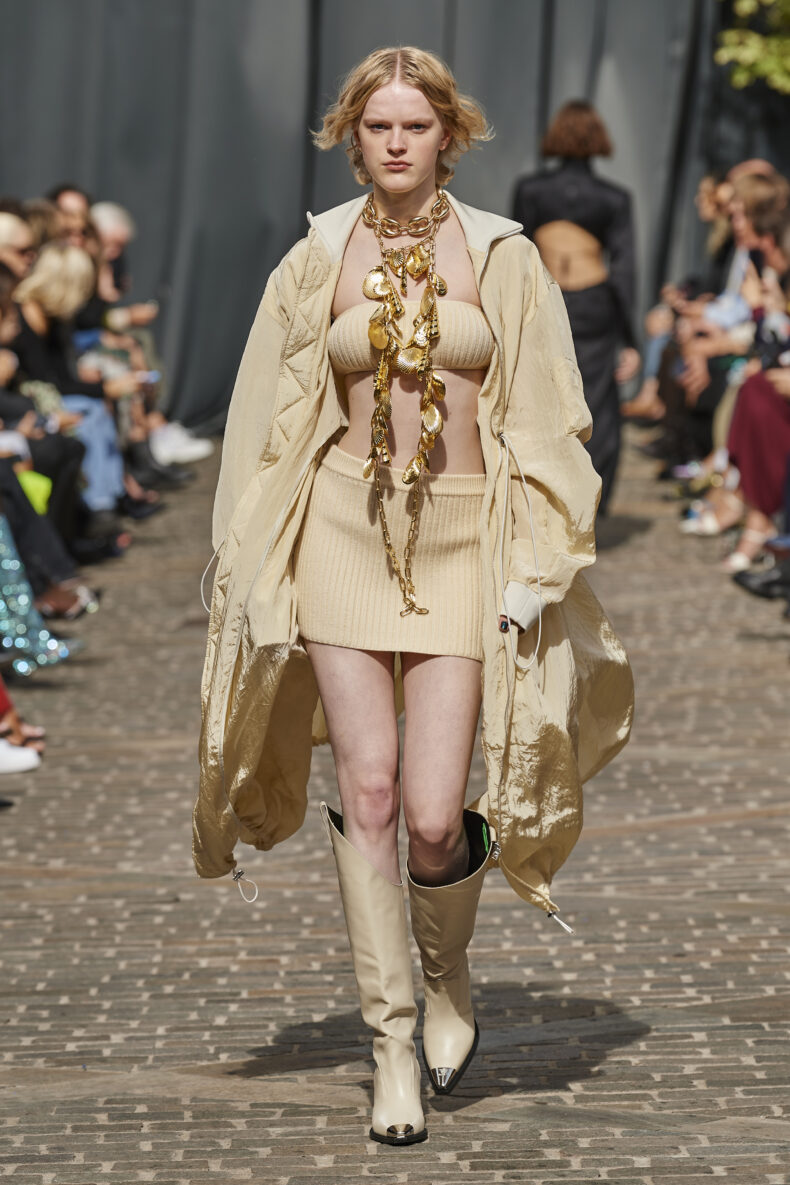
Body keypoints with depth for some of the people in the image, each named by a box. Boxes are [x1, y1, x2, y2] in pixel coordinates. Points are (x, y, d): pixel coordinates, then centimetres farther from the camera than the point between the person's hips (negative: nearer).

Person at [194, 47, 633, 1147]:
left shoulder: (502, 258, 2)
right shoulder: (315, 263, 6)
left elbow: (547, 425, 1)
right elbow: (271, 426, 10)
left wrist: (534, 568, -6)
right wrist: (251, 569, 6)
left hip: (463, 538, -1)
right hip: (345, 531, 1)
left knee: (433, 815, -9)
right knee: (367, 790, -7)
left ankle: (449, 975, 24)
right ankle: (393, 1041, 6)